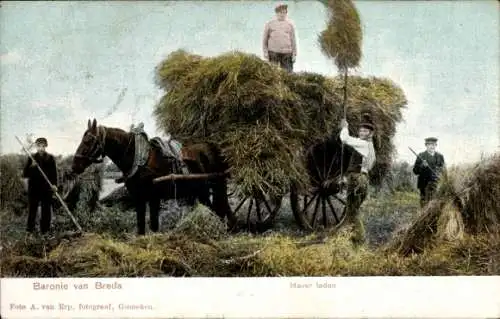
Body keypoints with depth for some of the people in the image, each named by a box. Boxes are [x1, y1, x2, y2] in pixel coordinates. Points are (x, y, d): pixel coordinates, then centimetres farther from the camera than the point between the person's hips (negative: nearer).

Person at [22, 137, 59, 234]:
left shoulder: (50, 158, 8)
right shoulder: (31, 158, 10)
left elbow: (54, 173, 2)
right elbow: (25, 174, 6)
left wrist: (54, 185, -13)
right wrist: (31, 166, -12)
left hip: (46, 189, -1)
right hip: (33, 189, 1)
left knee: (46, 209, 0)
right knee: (32, 209, 2)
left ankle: (45, 230, 6)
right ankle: (30, 229, 8)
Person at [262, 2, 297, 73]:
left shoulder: (290, 24, 9)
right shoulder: (270, 24, 6)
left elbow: (293, 40, 9)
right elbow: (265, 39, 8)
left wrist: (294, 54, 4)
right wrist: (265, 52, 1)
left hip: (287, 53, 1)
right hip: (273, 52, -1)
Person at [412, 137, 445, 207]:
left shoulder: (440, 156, 12)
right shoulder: (421, 156, 3)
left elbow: (443, 170, 16)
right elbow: (415, 171, 0)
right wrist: (422, 166, -19)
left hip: (438, 184, 2)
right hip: (425, 185, -2)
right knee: (425, 204, -5)